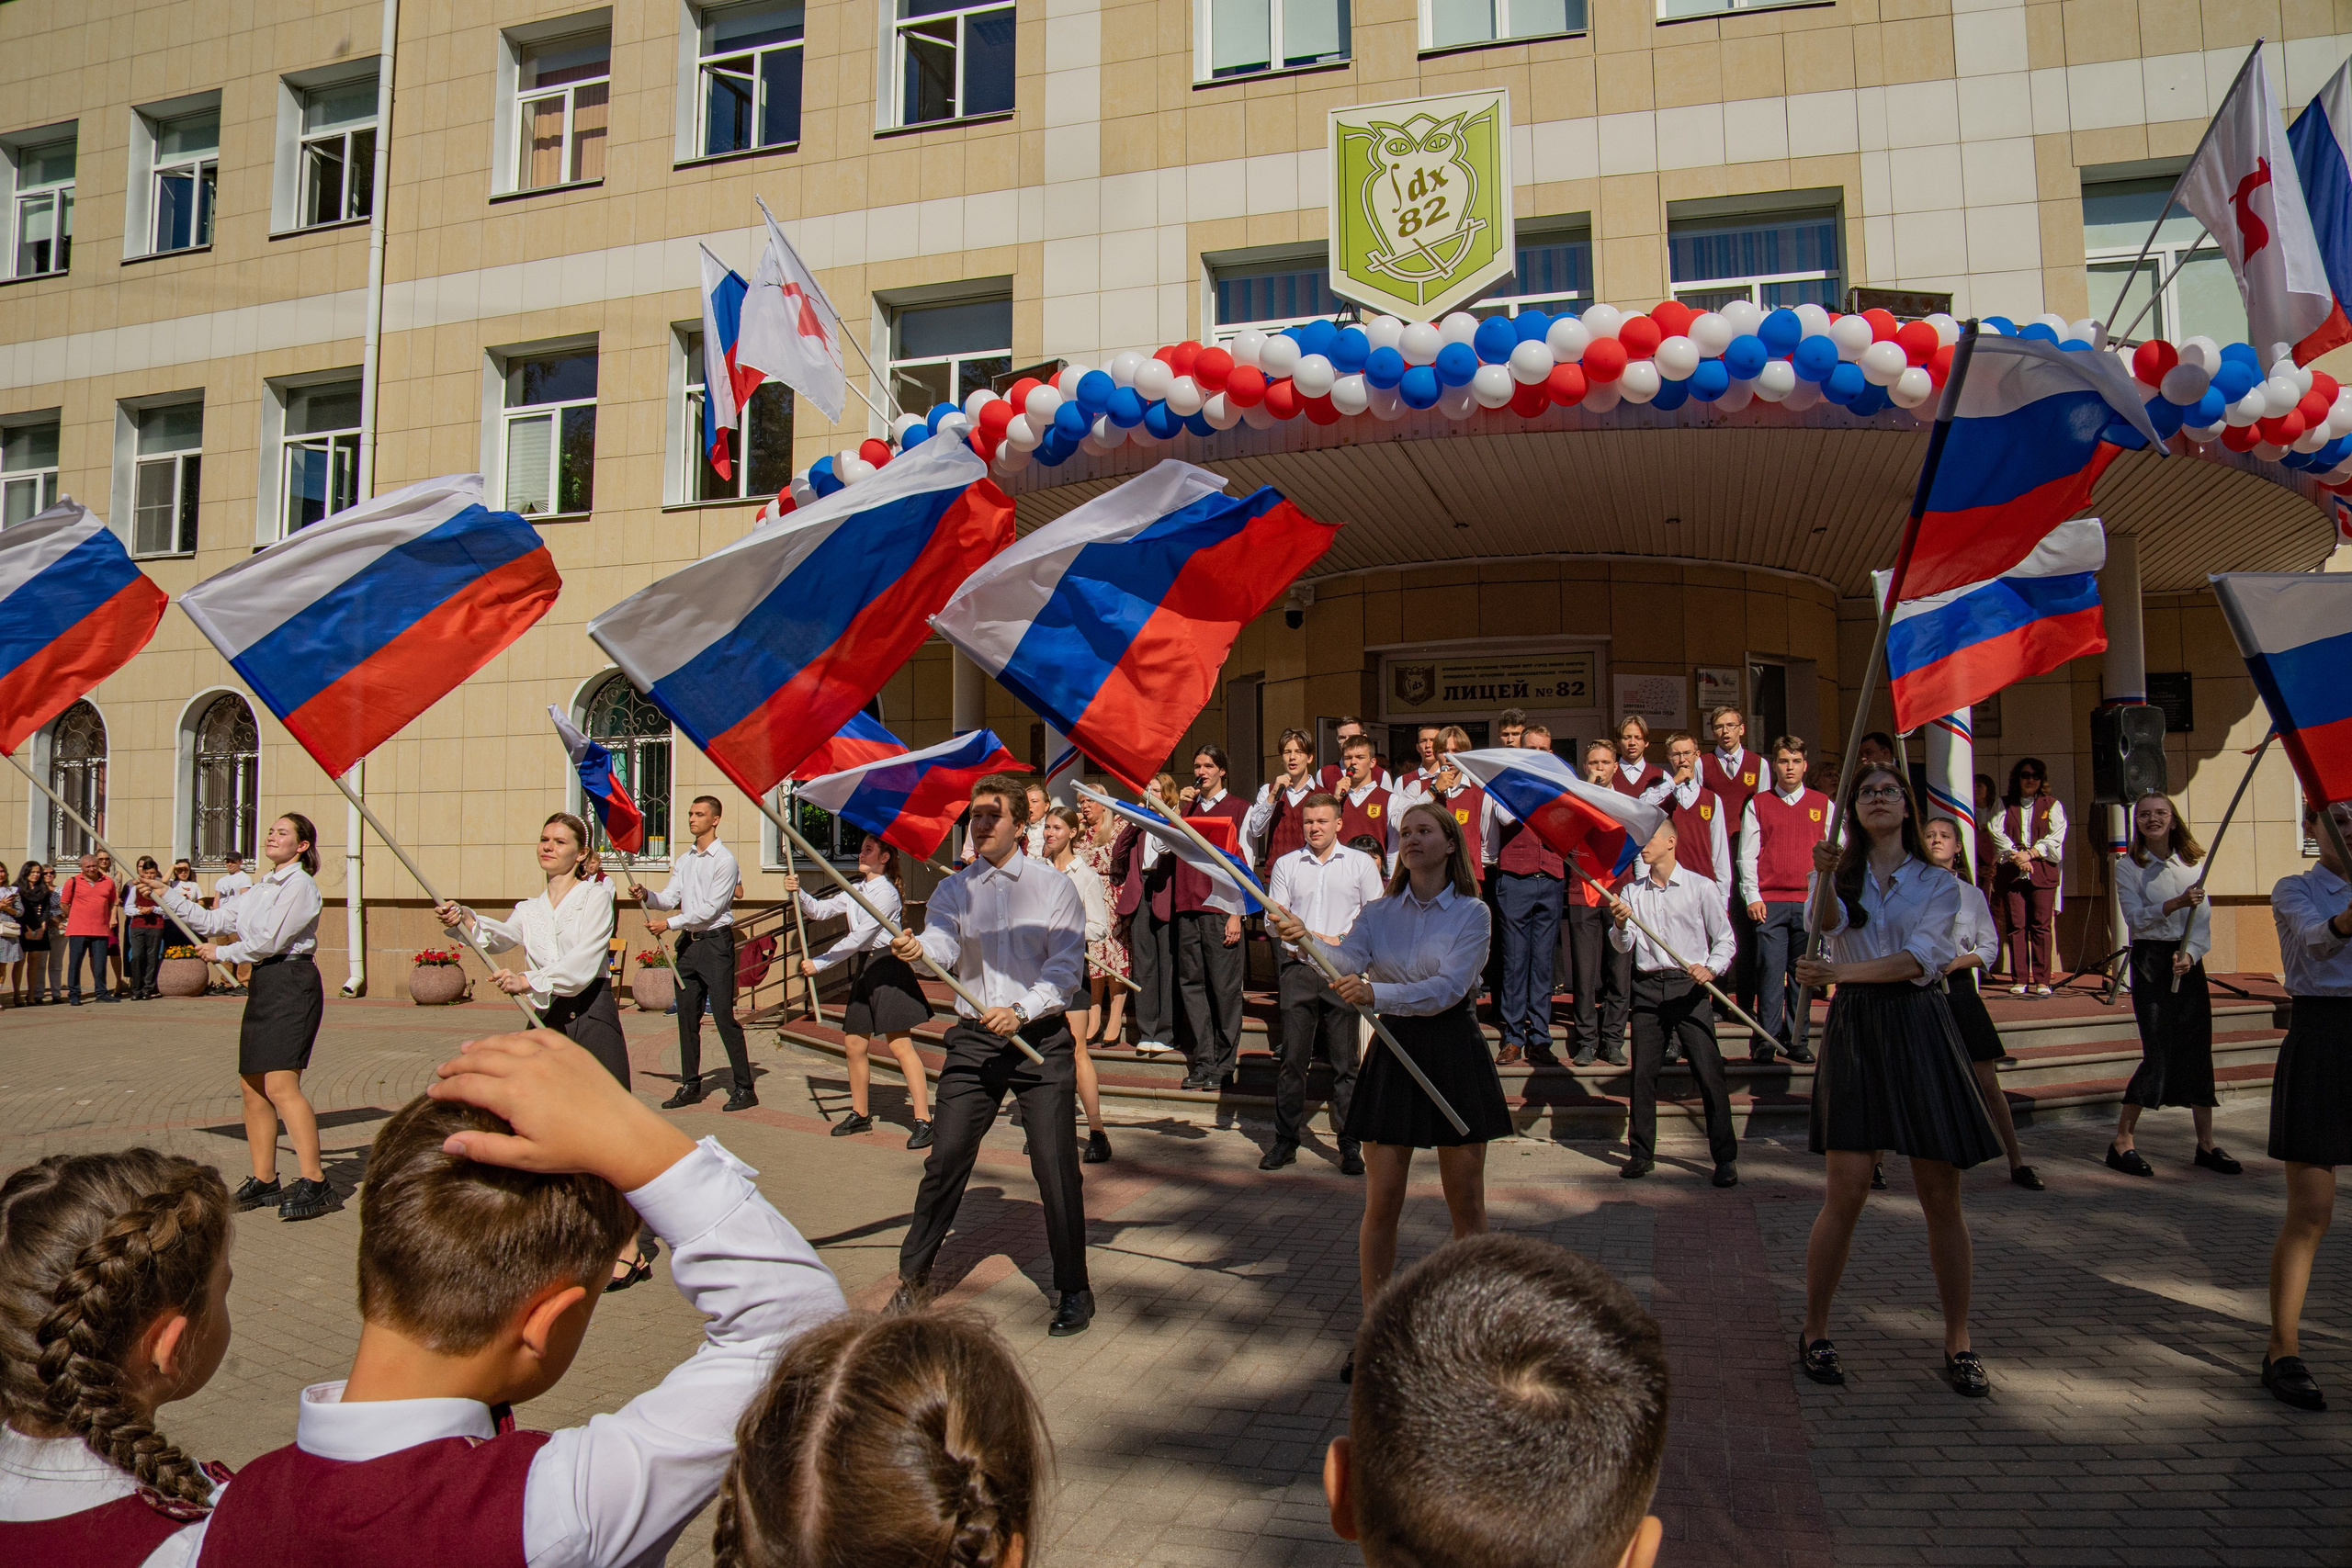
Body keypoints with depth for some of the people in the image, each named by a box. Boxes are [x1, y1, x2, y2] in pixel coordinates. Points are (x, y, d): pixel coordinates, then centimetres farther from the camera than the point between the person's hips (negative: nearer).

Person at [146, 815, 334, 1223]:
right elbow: (214, 921, 22)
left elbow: (269, 940, -13)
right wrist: (165, 895, 18)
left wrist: (222, 953, 1)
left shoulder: (300, 884, -7)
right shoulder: (260, 890, 21)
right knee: (253, 1087, 8)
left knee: (281, 1085, -17)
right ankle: (264, 1181, 17)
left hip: (293, 983, -9)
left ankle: (314, 1183, -16)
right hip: (263, 983, 9)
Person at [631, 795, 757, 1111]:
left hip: (716, 942, -7)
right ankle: (690, 1085, 18)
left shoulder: (724, 860, -8)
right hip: (687, 943, 7)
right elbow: (670, 899, 9)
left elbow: (710, 909, -13)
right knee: (687, 1015, 9)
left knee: (724, 1016, -8)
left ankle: (743, 1088, -3)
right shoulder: (683, 860, 16)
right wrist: (646, 895, -11)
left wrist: (669, 924, -14)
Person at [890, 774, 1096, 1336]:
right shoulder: (954, 889, 9)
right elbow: (943, 942, -11)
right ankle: (913, 1274, 21)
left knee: (1054, 1163, -4)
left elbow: (1066, 966, -6)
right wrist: (917, 948, -34)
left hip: (1041, 1036, -2)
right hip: (974, 1039, 2)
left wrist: (1020, 1010, -21)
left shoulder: (1054, 887, 2)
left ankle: (1074, 1291, 9)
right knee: (946, 1158, 3)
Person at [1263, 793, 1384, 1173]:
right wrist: (1319, 938, -9)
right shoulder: (1286, 865, 11)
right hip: (1298, 968, 1)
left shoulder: (1361, 863, 8)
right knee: (1292, 1057, 1)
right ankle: (1285, 1140, 9)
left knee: (1345, 1061, 0)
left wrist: (1345, 944, -9)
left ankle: (1350, 1145, 5)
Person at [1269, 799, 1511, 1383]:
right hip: (1394, 1055, 2)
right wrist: (1305, 941, -29)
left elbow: (1447, 988, -17)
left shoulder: (1471, 913, -3)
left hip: (1455, 1055, -2)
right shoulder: (1378, 913, 8)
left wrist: (1376, 994, -30)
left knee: (1466, 1203, 7)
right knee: (1381, 1204, 3)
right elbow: (1345, 965, -9)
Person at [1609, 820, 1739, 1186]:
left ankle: (1725, 1157, 4)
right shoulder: (1631, 892, 10)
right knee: (1643, 1073, 4)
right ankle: (1641, 1153, 16)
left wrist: (1710, 969, -15)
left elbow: (1725, 939, 2)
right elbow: (1623, 947, 6)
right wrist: (1619, 925, -15)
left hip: (1690, 987, -3)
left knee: (1708, 1072, -5)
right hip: (1648, 987, 3)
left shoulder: (1701, 887, 1)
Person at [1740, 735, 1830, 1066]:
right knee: (1770, 968, -6)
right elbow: (1747, 855, 5)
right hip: (1769, 902, -1)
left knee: (1802, 972, 3)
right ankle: (1767, 1038, 0)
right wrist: (1752, 897, -4)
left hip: (1810, 902, 1)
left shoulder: (1824, 805, 11)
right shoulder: (1757, 804, 8)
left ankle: (1796, 1039, 11)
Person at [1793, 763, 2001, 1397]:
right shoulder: (1842, 873, 11)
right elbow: (1827, 921, -13)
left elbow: (1918, 956, -8)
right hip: (1855, 1028, -1)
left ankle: (1958, 1342, 15)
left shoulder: (1938, 883, 9)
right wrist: (1825, 876, -33)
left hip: (1920, 1027, 1)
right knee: (1846, 1191, -6)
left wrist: (1840, 972, -18)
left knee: (1940, 1194, 1)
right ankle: (1815, 1334, 8)